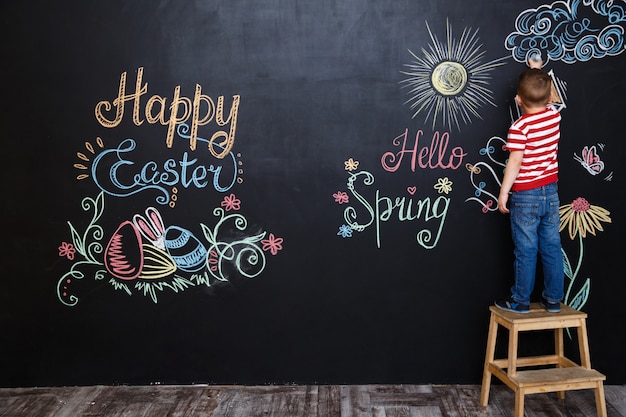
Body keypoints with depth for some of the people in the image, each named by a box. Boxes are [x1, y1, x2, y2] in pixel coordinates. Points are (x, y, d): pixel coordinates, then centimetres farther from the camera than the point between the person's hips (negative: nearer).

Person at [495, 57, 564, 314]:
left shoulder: (519, 127, -17)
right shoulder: (555, 115, 1)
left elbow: (515, 162, -21)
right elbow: (546, 98, 23)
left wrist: (503, 193, -14)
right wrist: (537, 70, 36)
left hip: (525, 196, -5)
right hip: (551, 192, 6)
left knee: (526, 251, 2)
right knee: (552, 247, 11)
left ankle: (520, 300, 14)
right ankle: (554, 299, 21)